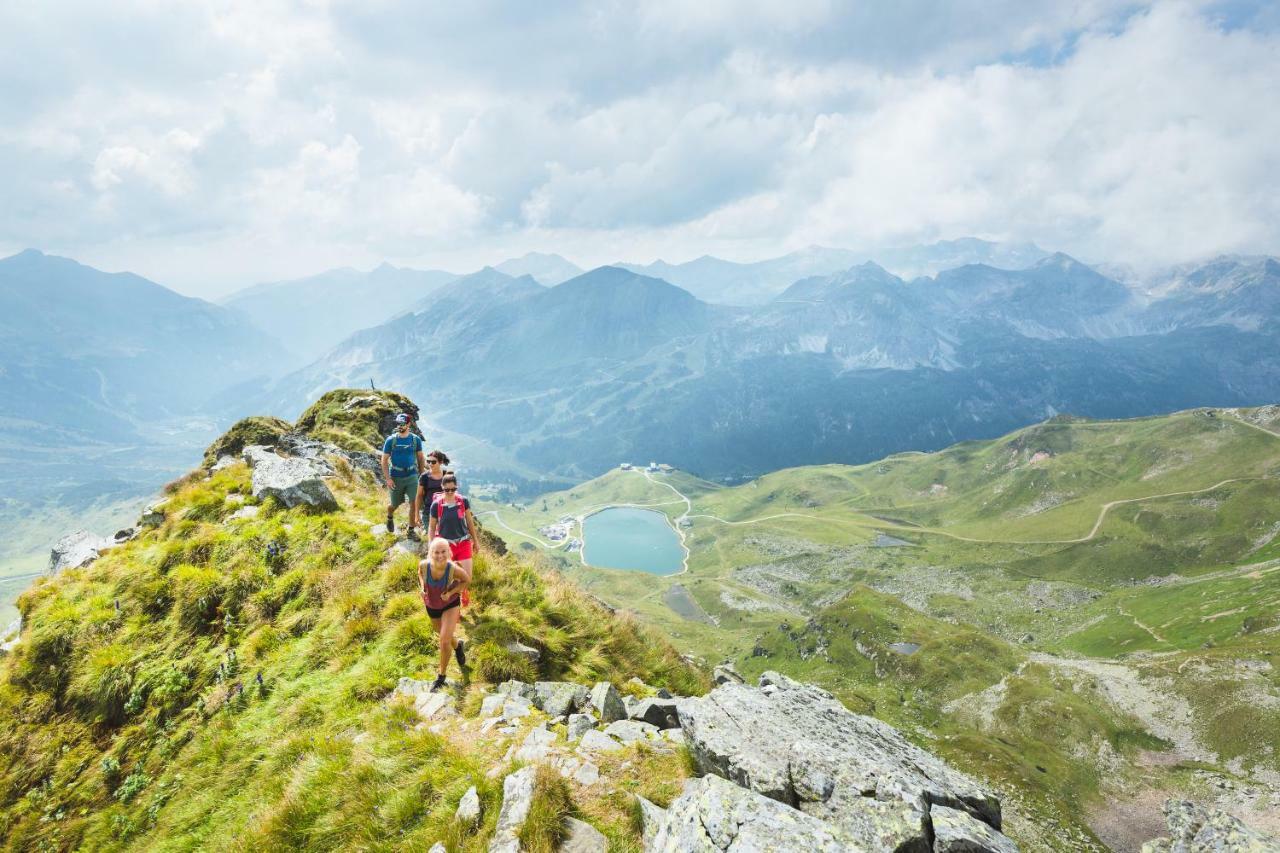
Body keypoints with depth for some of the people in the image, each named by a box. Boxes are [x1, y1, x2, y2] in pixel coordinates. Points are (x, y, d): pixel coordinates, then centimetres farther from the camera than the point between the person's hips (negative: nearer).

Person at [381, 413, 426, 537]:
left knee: (414, 503, -8)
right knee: (395, 504, 13)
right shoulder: (391, 440, -7)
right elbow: (384, 460, -4)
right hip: (396, 477, -1)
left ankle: (411, 530, 5)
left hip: (412, 476, 1)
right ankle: (390, 517, 47)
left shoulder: (416, 439, -3)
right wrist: (388, 479, -11)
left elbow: (420, 458, 7)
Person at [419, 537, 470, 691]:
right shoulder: (424, 564, -30)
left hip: (451, 604, -3)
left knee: (445, 640, -14)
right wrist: (422, 587, -18)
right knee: (443, 636, 25)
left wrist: (451, 592, -24)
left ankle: (441, 676, 11)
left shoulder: (454, 569, -35)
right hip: (432, 606, 3)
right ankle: (458, 646, 60)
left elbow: (467, 579, -13)